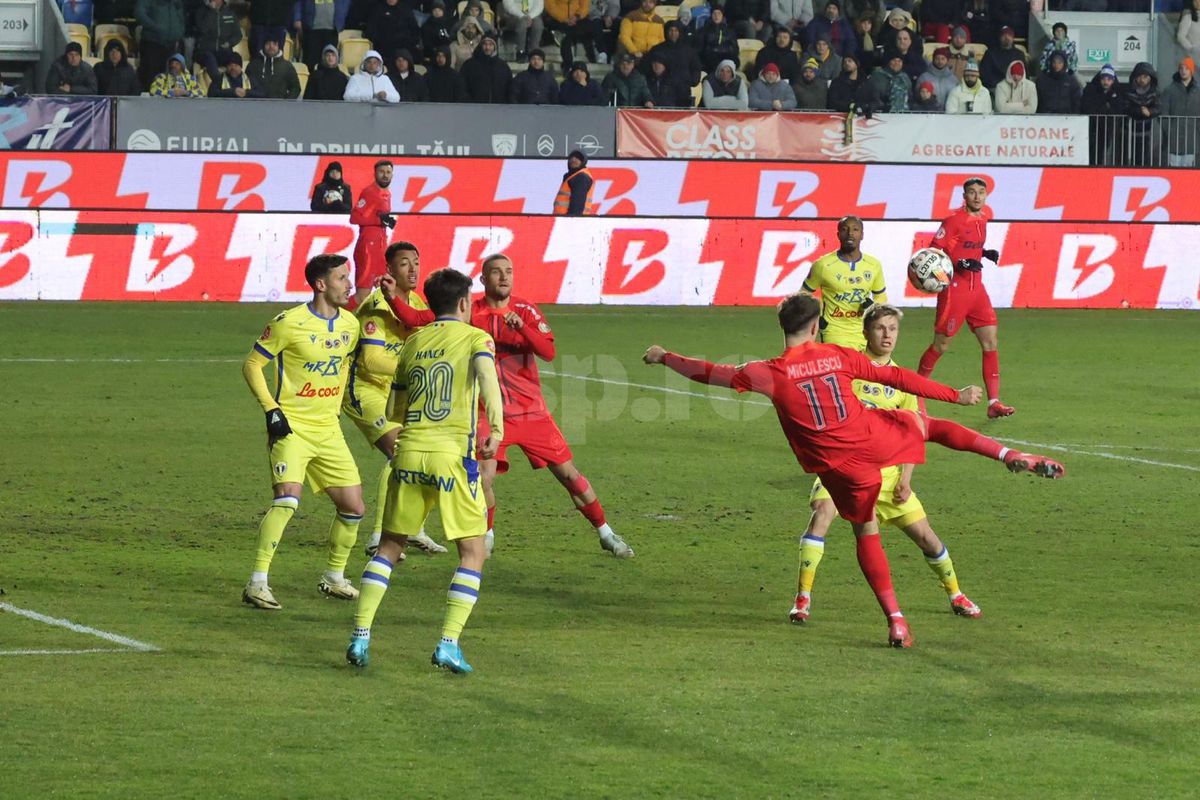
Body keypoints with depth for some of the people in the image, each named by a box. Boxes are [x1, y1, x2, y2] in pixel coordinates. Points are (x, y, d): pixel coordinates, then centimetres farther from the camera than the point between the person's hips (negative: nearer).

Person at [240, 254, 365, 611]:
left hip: (329, 430, 7)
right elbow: (252, 364, -7)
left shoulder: (349, 325, 6)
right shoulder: (289, 323, -13)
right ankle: (257, 584, -19)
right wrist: (271, 409, -13)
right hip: (292, 427, -7)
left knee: (353, 506, 7)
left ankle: (334, 578, 27)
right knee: (287, 498, -24)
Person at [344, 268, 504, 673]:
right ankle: (448, 643, -7)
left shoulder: (413, 342, 16)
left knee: (390, 545, 16)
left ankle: (360, 636, 6)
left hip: (409, 452, 4)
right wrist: (497, 428, -29)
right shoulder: (476, 337, 2)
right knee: (473, 552, 5)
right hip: (453, 453, -4)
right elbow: (486, 372, -20)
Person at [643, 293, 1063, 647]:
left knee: (866, 533, 16)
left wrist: (665, 357, 12)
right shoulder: (839, 356, -5)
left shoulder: (770, 374, -11)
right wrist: (954, 395, 7)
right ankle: (1017, 458, 26)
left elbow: (710, 373, -3)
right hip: (877, 438, 1)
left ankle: (895, 621, 10)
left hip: (842, 467, -1)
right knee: (922, 423, 30)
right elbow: (897, 378, -1)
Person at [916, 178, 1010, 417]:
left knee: (991, 343, -2)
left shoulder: (984, 216, 8)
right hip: (955, 288, -6)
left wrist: (985, 253, 7)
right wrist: (958, 265, -25)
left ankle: (993, 402, -2)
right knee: (941, 345, 2)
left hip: (976, 288, 7)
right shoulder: (954, 220, -12)